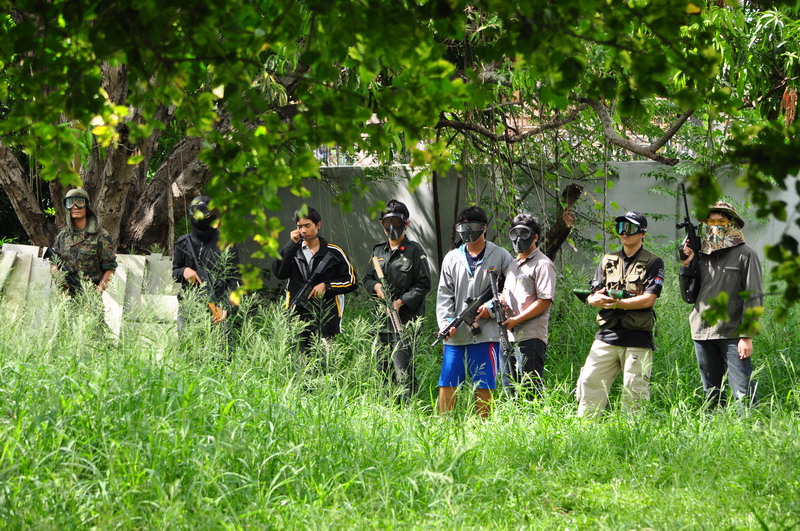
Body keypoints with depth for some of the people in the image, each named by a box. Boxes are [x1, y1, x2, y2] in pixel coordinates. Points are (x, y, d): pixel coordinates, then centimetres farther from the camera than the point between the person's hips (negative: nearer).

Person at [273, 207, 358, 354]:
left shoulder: (334, 252, 8)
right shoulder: (293, 251, 13)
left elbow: (351, 281, 10)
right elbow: (279, 272, -5)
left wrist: (326, 286, -4)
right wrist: (292, 244, -5)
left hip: (327, 320, -1)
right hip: (298, 317, 1)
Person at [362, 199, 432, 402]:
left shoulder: (414, 251, -2)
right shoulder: (378, 251, 16)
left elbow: (424, 284, -5)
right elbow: (367, 278, 22)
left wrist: (401, 301, -14)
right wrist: (376, 286, -2)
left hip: (405, 319, -6)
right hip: (382, 318, 6)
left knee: (402, 369, -13)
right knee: (383, 369, 9)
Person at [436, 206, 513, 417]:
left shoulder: (500, 256, 5)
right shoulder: (452, 258, 13)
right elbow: (444, 294, 8)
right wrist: (446, 322, -7)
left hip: (485, 334, -3)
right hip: (455, 335, 3)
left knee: (483, 387, -1)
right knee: (447, 384, 1)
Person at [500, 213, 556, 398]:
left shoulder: (542, 264, -5)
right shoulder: (513, 265, 22)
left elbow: (544, 301, -12)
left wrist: (516, 320, -15)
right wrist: (501, 302, 3)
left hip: (530, 338, -9)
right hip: (509, 337, 9)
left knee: (530, 392, -10)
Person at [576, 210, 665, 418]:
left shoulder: (653, 263, 2)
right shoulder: (608, 261, 17)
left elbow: (648, 299, -9)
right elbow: (592, 296, 12)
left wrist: (617, 303, -14)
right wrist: (597, 299, -12)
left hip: (637, 339, -4)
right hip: (607, 336, 4)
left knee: (635, 393, -3)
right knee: (590, 384, -2)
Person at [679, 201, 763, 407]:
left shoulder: (745, 255, 0)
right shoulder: (701, 256, 15)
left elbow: (753, 298, -4)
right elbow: (689, 296, 18)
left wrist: (747, 335, -12)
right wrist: (686, 266, 4)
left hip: (732, 335, -5)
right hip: (703, 335, 5)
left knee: (743, 392, -11)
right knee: (712, 395, 10)